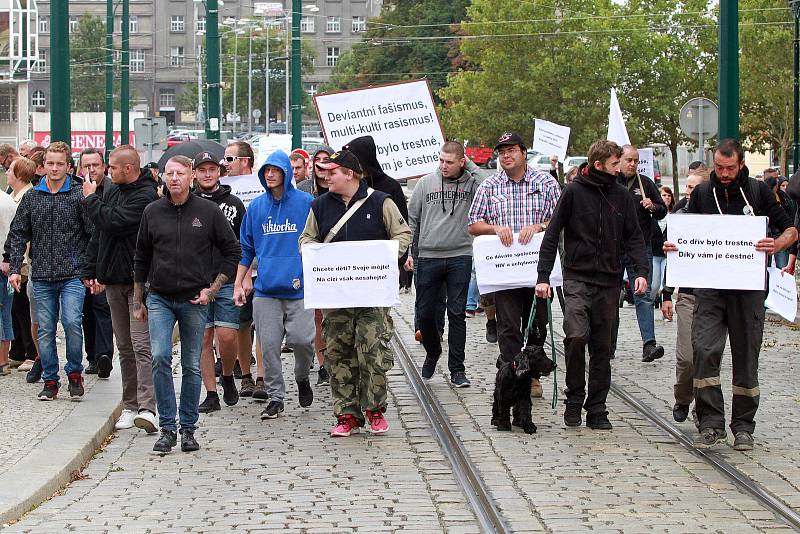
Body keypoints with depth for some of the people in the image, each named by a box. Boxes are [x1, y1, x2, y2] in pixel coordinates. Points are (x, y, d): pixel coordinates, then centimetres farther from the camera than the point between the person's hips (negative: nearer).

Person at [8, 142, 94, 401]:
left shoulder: (79, 196, 0)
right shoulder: (31, 197, 8)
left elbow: (94, 235, 2)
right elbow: (19, 234, 12)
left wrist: (92, 272, -2)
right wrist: (15, 268, 4)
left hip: (73, 275, -3)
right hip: (42, 277, 3)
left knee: (72, 322, -15)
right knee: (45, 329, 5)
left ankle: (74, 373, 4)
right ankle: (50, 381, 15)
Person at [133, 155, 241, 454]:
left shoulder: (208, 211, 0)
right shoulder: (153, 212, 5)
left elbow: (233, 251, 5)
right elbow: (141, 258, 14)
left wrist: (212, 288, -3)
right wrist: (138, 301, 13)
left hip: (195, 300, -1)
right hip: (159, 299, 1)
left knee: (192, 366, 4)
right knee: (160, 358, -15)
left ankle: (188, 429, 15)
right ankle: (167, 429, -8)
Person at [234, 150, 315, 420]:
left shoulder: (305, 203, 1)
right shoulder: (256, 206, 10)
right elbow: (246, 249, 16)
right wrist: (238, 284, 11)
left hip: (300, 289, -3)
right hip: (266, 289, 3)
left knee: (302, 339, -13)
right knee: (269, 346, 1)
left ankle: (302, 377, 16)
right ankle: (275, 397, 12)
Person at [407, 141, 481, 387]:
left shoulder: (470, 182, 1)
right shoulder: (426, 183, 5)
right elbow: (411, 220, 9)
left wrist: (469, 166, -12)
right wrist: (408, 252, 1)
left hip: (460, 258, -1)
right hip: (428, 257, 1)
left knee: (457, 314, 0)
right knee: (425, 313, 6)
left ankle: (457, 369, 7)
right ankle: (432, 353, 33)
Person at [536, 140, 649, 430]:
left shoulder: (622, 195, 6)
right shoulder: (574, 192, -4)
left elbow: (634, 236, 9)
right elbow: (552, 235, -1)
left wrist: (641, 270, -7)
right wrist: (543, 276, -7)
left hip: (609, 281, 4)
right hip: (577, 277, -4)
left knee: (602, 346, 6)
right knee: (577, 335, -20)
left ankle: (597, 409, 14)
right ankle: (574, 398, -1)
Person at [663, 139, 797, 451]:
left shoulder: (758, 192, 4)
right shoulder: (702, 194, 9)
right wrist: (673, 246, -7)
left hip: (748, 287, -1)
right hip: (710, 286, 1)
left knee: (746, 355, 4)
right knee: (704, 349, -14)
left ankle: (743, 427, 15)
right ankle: (711, 424, -8)